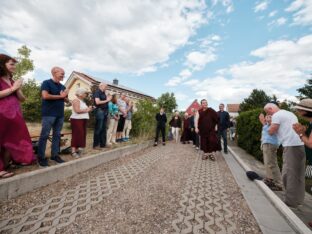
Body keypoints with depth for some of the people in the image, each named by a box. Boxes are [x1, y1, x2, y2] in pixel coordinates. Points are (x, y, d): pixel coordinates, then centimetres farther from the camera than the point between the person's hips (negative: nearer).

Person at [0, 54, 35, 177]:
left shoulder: (13, 81, 20)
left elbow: (22, 98, 16)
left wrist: (18, 89, -1)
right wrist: (12, 88, -9)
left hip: (15, 114, 7)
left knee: (13, 140, 8)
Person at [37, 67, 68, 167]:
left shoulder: (62, 86, 17)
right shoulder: (46, 83, -2)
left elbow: (66, 99, 18)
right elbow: (45, 96, -16)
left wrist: (65, 96, -4)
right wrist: (60, 96, -8)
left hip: (60, 114, 7)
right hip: (49, 114, -6)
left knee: (57, 135, 8)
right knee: (45, 135, -2)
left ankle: (54, 155, 16)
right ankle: (41, 157, 6)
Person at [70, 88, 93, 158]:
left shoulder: (82, 101, 19)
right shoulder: (76, 100, -9)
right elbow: (77, 110, -21)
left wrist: (88, 109, 7)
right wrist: (86, 110, -11)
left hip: (83, 119, 9)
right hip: (76, 120, -9)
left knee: (82, 135, 7)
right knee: (77, 135, -11)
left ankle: (77, 149, 15)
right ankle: (73, 151, -7)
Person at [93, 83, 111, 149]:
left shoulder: (103, 93, 20)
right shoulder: (97, 92, -4)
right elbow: (97, 102, -16)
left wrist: (108, 99, 7)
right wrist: (106, 100, -10)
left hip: (105, 111, 9)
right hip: (100, 111, -8)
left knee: (104, 128, 9)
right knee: (98, 128, -6)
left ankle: (103, 144, 16)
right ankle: (96, 145, 2)